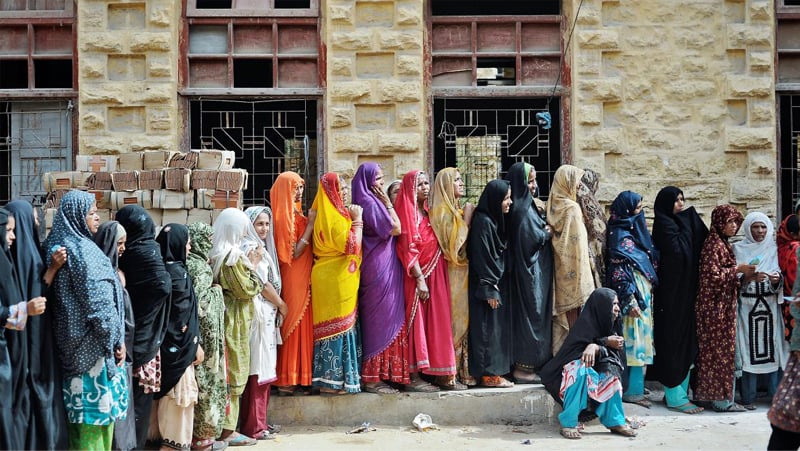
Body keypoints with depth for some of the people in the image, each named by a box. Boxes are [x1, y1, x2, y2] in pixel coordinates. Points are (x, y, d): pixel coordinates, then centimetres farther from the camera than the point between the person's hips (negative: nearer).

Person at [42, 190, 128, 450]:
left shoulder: (58, 246, 9)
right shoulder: (83, 250, -17)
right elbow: (99, 302, -20)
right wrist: (117, 339, -13)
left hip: (73, 340, 9)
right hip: (93, 343, -9)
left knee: (80, 407, 15)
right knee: (98, 406, 0)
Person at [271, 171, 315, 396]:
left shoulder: (294, 214, 13)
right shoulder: (284, 217, -15)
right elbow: (294, 252, -20)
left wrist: (309, 223, 5)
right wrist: (310, 224, -19)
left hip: (300, 279, 9)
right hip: (293, 281, -9)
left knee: (299, 327, 12)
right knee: (293, 327, -4)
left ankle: (291, 378, 19)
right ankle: (287, 381, 4)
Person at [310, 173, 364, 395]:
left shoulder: (324, 215, 14)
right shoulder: (335, 217, -16)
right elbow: (351, 246, -21)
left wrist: (351, 219, 13)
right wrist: (357, 220, -12)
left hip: (328, 277, 10)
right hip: (336, 280, -10)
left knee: (331, 326, 13)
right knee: (339, 326, -4)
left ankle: (328, 378, 20)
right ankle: (332, 381, 3)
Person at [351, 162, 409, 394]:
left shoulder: (372, 202, 16)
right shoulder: (370, 203, -13)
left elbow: (391, 230, 18)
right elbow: (395, 228, -14)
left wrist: (384, 202, 14)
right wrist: (387, 202, -7)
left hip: (382, 267, 10)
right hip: (380, 268, -10)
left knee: (377, 320, 12)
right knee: (381, 319, -6)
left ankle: (374, 374, 17)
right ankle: (373, 378, -1)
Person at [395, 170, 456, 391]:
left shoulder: (426, 212, 16)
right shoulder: (407, 212, -8)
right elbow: (409, 249, -15)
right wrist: (420, 279, -20)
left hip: (434, 274, 8)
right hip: (418, 275, -8)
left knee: (431, 322, 8)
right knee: (417, 323, -6)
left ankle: (424, 371, 14)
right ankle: (414, 377, -1)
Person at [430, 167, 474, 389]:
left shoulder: (457, 210, 16)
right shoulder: (442, 211, -11)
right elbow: (454, 245, -19)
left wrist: (467, 218, 6)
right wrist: (466, 219, -13)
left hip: (463, 274, 9)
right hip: (451, 275, -9)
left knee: (463, 320, 10)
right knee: (453, 322, -5)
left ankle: (463, 370, 17)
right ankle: (447, 375, 3)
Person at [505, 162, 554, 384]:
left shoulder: (527, 206, 13)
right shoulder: (522, 211, -17)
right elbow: (531, 240, -22)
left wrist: (544, 232, -1)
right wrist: (547, 233, -5)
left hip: (533, 271, 10)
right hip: (529, 272, -10)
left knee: (530, 315, 12)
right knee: (531, 316, -4)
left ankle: (525, 365, 18)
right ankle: (524, 367, 1)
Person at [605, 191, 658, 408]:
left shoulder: (635, 230, 14)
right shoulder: (620, 235, -13)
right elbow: (618, 271, -18)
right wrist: (630, 301, -21)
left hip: (643, 292, 9)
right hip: (633, 293, -9)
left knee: (640, 338, 12)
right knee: (633, 338, -6)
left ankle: (635, 386, 20)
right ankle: (631, 390, 0)